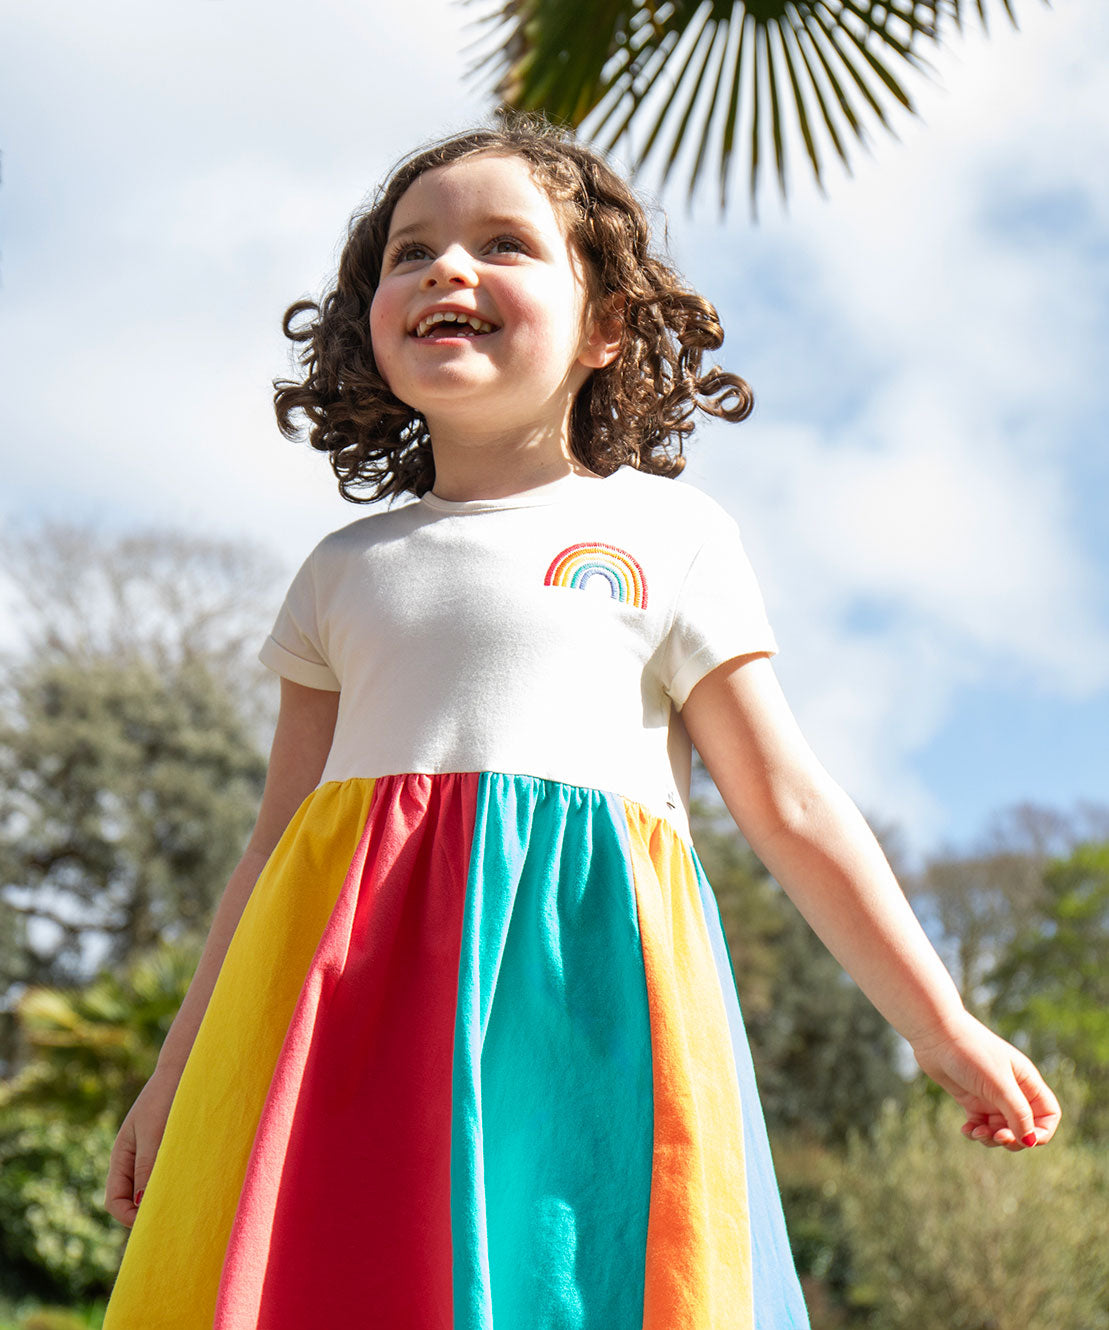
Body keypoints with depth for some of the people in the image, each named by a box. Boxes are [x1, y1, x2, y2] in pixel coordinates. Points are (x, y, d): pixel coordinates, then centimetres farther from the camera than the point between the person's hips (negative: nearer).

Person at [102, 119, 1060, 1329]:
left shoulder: (668, 535, 9)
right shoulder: (344, 568, 18)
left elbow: (789, 807, 9)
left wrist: (941, 1029, 6)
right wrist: (180, 1071, 21)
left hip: (582, 982, -2)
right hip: (356, 996, 3)